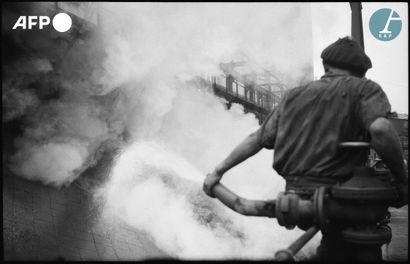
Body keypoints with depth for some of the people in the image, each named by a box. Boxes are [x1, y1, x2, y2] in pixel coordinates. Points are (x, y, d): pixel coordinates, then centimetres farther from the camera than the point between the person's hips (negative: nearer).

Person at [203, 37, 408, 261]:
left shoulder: (294, 95, 13)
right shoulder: (364, 89, 0)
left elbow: (257, 139, 11)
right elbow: (380, 129, -21)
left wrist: (218, 171, 18)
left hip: (296, 193, 6)